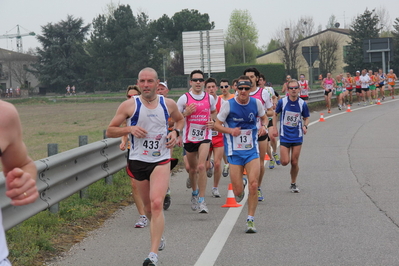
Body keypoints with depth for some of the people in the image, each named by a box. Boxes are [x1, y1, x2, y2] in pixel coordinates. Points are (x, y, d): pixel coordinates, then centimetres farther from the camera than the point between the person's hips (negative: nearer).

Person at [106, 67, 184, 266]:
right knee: (148, 207, 13)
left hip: (161, 160, -1)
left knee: (157, 204, -18)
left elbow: (180, 119, 22)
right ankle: (159, 236, 43)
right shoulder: (129, 105, -5)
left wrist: (175, 132, 1)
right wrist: (129, 129, -18)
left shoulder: (168, 104, 0)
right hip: (138, 161, 1)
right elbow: (110, 131, 0)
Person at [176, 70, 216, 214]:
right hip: (189, 137, 1)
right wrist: (186, 113, -17)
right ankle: (194, 193, 41)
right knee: (193, 168, 14)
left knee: (201, 166, -18)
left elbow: (214, 112, 23)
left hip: (205, 137, -1)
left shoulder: (210, 98, 4)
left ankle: (202, 200, -15)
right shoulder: (184, 98, -2)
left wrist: (212, 122, 2)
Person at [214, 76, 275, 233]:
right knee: (238, 193, -2)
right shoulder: (229, 105, -8)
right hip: (234, 152, -1)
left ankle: (250, 219, 2)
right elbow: (217, 124, 0)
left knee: (254, 185, -13)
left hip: (252, 150, 1)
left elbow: (264, 117, 18)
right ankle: (241, 184, 38)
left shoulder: (256, 103, 0)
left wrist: (264, 126, -4)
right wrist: (230, 130, -19)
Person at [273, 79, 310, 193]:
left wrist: (305, 126, -11)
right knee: (285, 161, -10)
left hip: (297, 137, 1)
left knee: (294, 162, 3)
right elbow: (275, 114, 9)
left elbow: (306, 118, 9)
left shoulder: (302, 104, -5)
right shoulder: (282, 102, -7)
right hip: (284, 136, -1)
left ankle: (293, 184, 22)